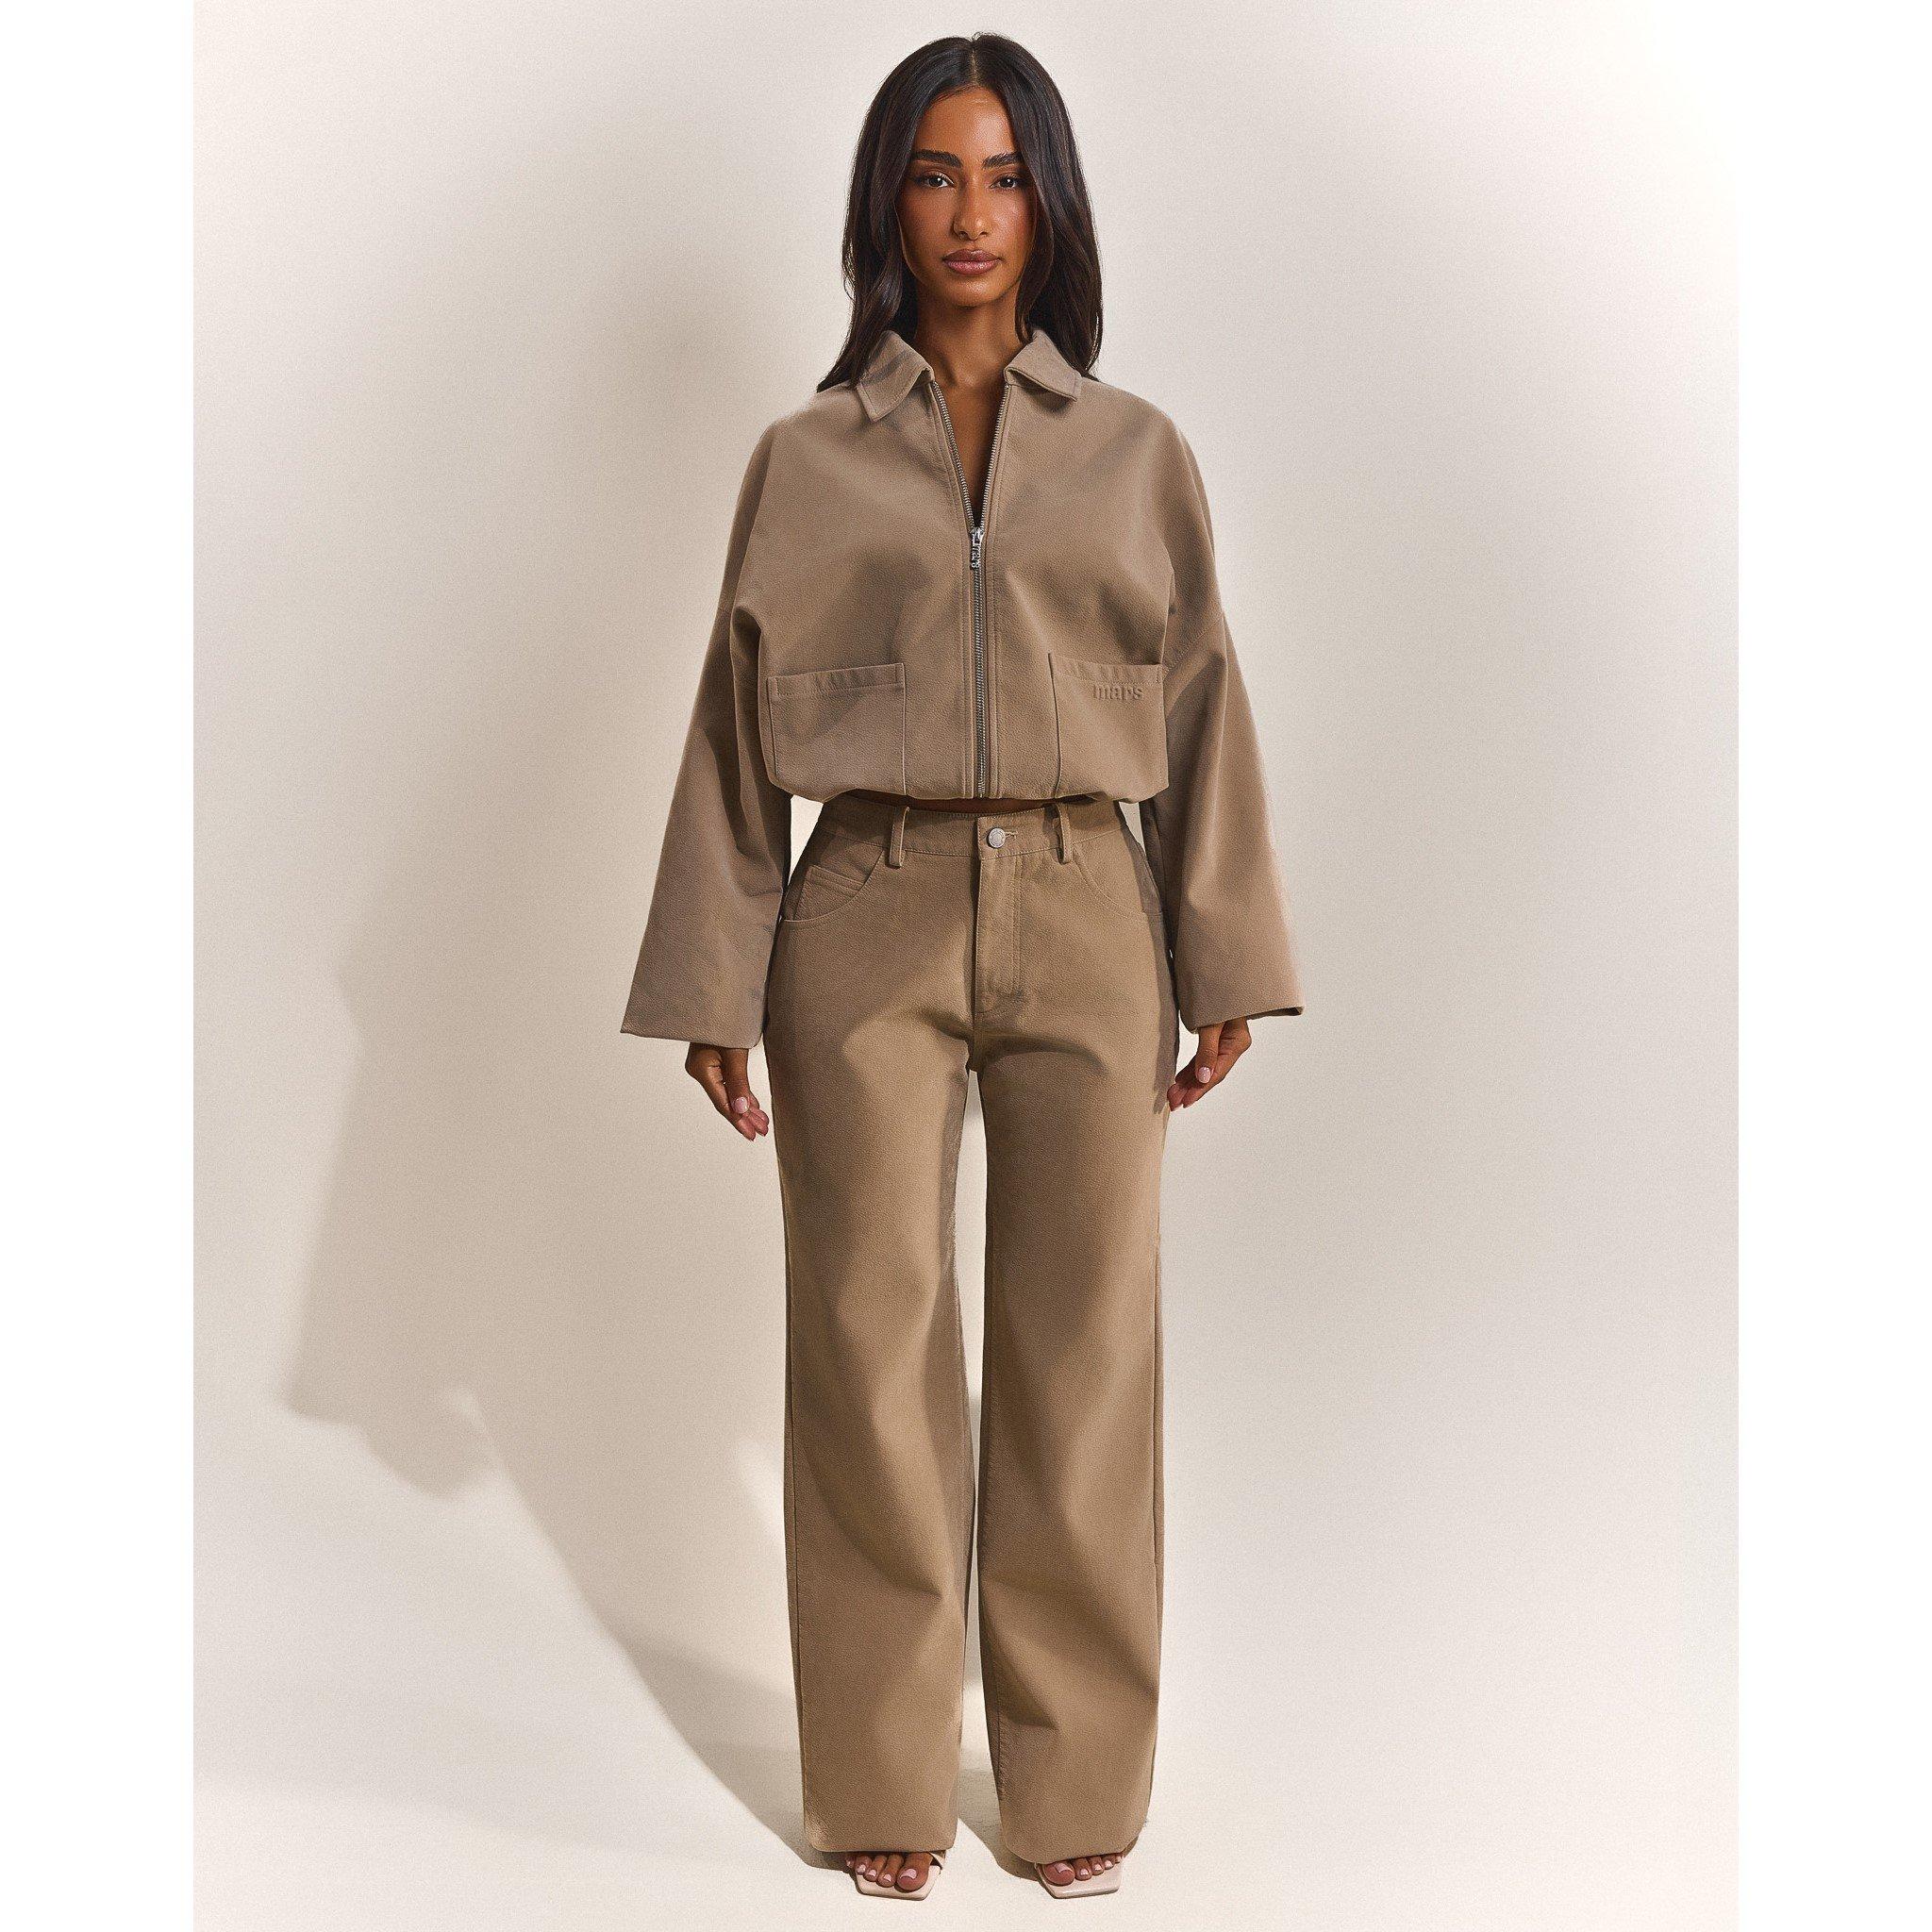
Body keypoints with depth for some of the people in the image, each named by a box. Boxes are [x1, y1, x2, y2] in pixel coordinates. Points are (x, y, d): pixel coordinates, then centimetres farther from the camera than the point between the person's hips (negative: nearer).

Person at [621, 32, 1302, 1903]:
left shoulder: (1138, 454, 10)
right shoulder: (807, 457, 7)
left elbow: (1203, 710, 9)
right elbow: (738, 724, 7)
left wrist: (1228, 964, 3)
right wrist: (709, 988, 2)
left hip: (1085, 919, 1)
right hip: (868, 923, 0)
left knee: (1083, 1348, 4)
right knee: (870, 1347, 3)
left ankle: (1077, 1783, 20)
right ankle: (885, 1788, 18)